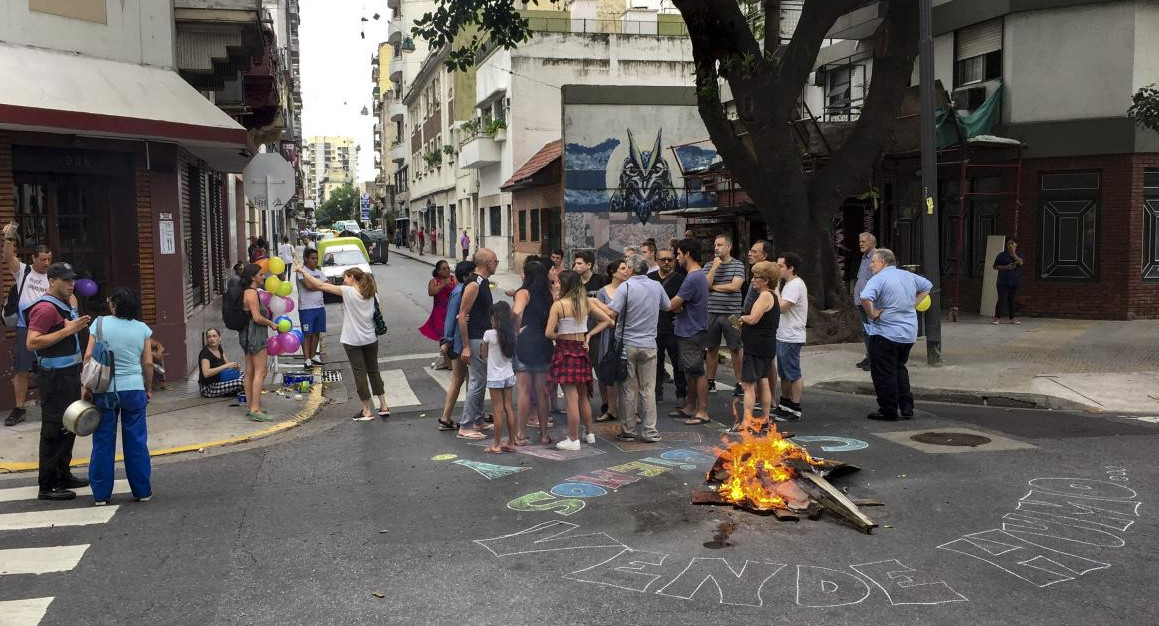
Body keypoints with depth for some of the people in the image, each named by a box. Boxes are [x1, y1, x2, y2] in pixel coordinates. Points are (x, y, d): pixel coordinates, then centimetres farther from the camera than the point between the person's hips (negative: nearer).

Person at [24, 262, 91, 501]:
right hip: (54, 377, -10)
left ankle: (62, 475, 27)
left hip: (69, 374, 10)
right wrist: (67, 330, -25)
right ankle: (47, 486, -2)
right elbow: (31, 343, -25)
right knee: (54, 430, -7)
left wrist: (79, 326, 11)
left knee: (68, 427, 16)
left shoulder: (64, 304, 15)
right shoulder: (45, 308, -16)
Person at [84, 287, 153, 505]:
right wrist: (148, 389, 13)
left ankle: (101, 493, 15)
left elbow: (89, 356, -6)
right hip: (134, 389, 1)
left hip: (105, 390, -1)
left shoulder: (100, 324, -4)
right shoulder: (142, 329, 0)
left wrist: (87, 386, 3)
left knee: (103, 442, 8)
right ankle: (142, 491, 15)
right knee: (136, 442, 8)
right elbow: (148, 362, 1)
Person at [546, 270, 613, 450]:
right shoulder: (587, 302, 3)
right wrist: (589, 335, 7)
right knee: (583, 395, 19)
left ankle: (573, 439, 2)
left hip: (565, 350, -6)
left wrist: (559, 336, 4)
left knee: (571, 397, -3)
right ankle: (590, 433, 28)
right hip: (581, 350, 6)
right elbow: (606, 320, 9)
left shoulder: (558, 305, -13)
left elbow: (549, 333, -17)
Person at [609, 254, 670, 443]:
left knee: (628, 389, 5)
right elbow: (667, 306, 20)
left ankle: (628, 430, 11)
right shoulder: (656, 286, 4)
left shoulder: (625, 286, -10)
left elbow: (612, 313, -17)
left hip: (627, 344, -3)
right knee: (649, 389, 6)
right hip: (649, 344, 3)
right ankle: (650, 431, 4)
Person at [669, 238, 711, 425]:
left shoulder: (693, 278, -21)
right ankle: (690, 407, 26)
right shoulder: (699, 275, 13)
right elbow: (683, 304, 16)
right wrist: (679, 307, -3)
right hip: (688, 331, 10)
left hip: (693, 333, -10)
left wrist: (677, 307, 4)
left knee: (697, 372, -5)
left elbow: (673, 305, -17)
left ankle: (703, 412, 0)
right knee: (691, 372, 16)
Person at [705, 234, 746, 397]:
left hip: (731, 313, -3)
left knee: (735, 349, 1)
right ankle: (710, 381, 21)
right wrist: (715, 267, -11)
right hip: (712, 313, 3)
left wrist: (714, 286, -5)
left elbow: (735, 286, -14)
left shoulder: (738, 265, -2)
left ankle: (740, 383, 8)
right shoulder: (709, 266, 7)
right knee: (712, 348, 11)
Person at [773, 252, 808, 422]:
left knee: (794, 374, -3)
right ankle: (784, 405, 28)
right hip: (783, 336, 11)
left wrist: (775, 289, -16)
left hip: (791, 338, -11)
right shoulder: (789, 284, 15)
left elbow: (782, 307, -24)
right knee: (784, 373, 18)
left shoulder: (795, 285, -18)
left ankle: (795, 410, 3)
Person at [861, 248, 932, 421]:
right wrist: (913, 304, 18)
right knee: (899, 368, 21)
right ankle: (907, 408, 21)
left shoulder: (878, 279, -15)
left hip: (885, 334, -7)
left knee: (884, 373, 3)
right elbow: (927, 286, 26)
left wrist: (872, 315, -17)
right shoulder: (909, 276, 10)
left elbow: (865, 298, -32)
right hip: (909, 334, 8)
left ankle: (889, 411, 7)